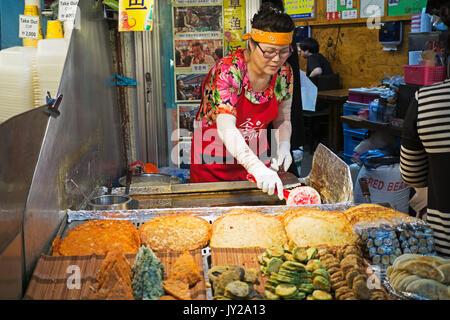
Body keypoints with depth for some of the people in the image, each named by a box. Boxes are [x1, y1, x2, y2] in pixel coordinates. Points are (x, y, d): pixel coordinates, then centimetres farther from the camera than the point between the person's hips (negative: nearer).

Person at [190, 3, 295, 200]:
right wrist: (257, 167, -51)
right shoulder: (228, 71, -26)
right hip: (214, 160, -4)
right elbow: (227, 129, -38)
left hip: (254, 154, 5)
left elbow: (282, 119, 6)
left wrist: (284, 146, -15)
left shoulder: (284, 73, -8)